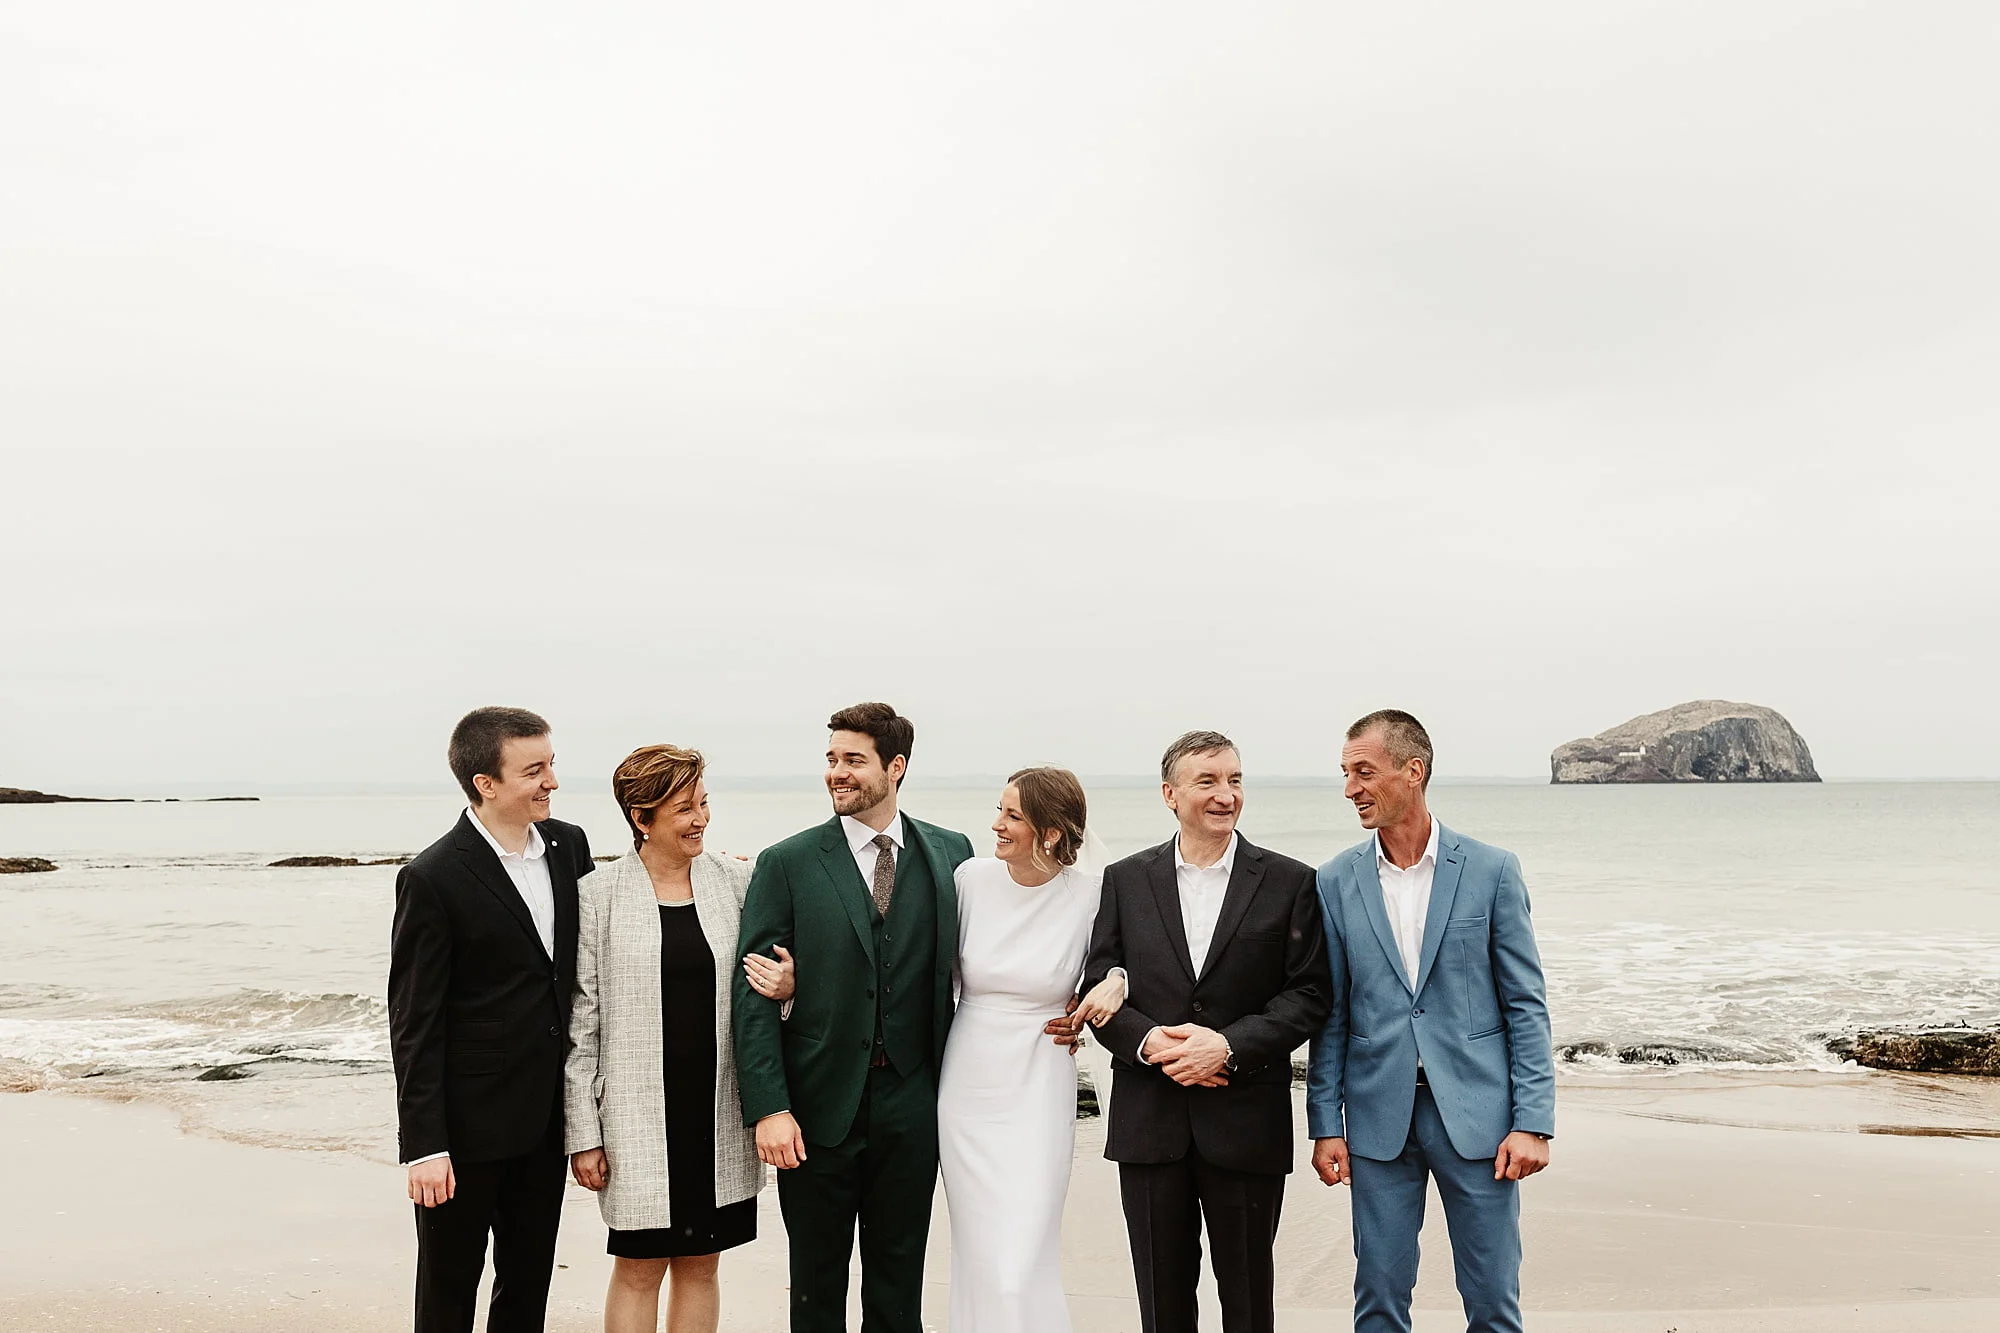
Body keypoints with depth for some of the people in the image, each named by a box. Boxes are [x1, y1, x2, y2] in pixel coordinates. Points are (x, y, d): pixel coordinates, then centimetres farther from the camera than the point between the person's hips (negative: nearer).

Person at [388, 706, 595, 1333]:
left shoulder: (569, 845, 2)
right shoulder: (432, 879, -15)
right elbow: (414, 1025, -14)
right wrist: (423, 1145, -15)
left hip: (547, 1115, 6)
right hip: (468, 1123, -5)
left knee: (529, 1282, 18)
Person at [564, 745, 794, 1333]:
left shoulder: (736, 881, 2)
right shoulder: (597, 896, -5)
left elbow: (764, 986, 12)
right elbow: (580, 1023, -3)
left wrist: (787, 984, -12)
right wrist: (583, 1134, -4)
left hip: (719, 1112, 3)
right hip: (637, 1115, -3)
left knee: (700, 1264, 13)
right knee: (637, 1269, 5)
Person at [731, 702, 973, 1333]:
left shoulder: (950, 853, 2)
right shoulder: (787, 864, -4)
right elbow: (753, 994, -7)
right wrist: (768, 1108, -14)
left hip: (912, 1103, 2)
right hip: (819, 1108, -1)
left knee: (899, 1281, 15)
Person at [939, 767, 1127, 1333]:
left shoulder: (1092, 892, -8)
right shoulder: (971, 876, -2)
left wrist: (1117, 982, -12)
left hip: (1037, 1094, -2)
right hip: (966, 1089, 3)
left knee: (1023, 1261, -6)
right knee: (978, 1258, 10)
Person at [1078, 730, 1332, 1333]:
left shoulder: (1290, 883, 0)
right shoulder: (1124, 880, 4)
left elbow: (1308, 994, -4)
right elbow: (1097, 988, 3)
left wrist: (1228, 1045, -16)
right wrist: (1148, 1041, -15)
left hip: (1247, 1120, -1)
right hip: (1149, 1121, 1)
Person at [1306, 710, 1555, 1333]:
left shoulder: (1491, 870, -2)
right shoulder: (1335, 882, 2)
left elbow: (1525, 1004, -1)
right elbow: (1331, 1014, 5)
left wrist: (1532, 1121, -7)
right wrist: (1325, 1125, 2)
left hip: (1475, 1112, -1)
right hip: (1379, 1117, 2)